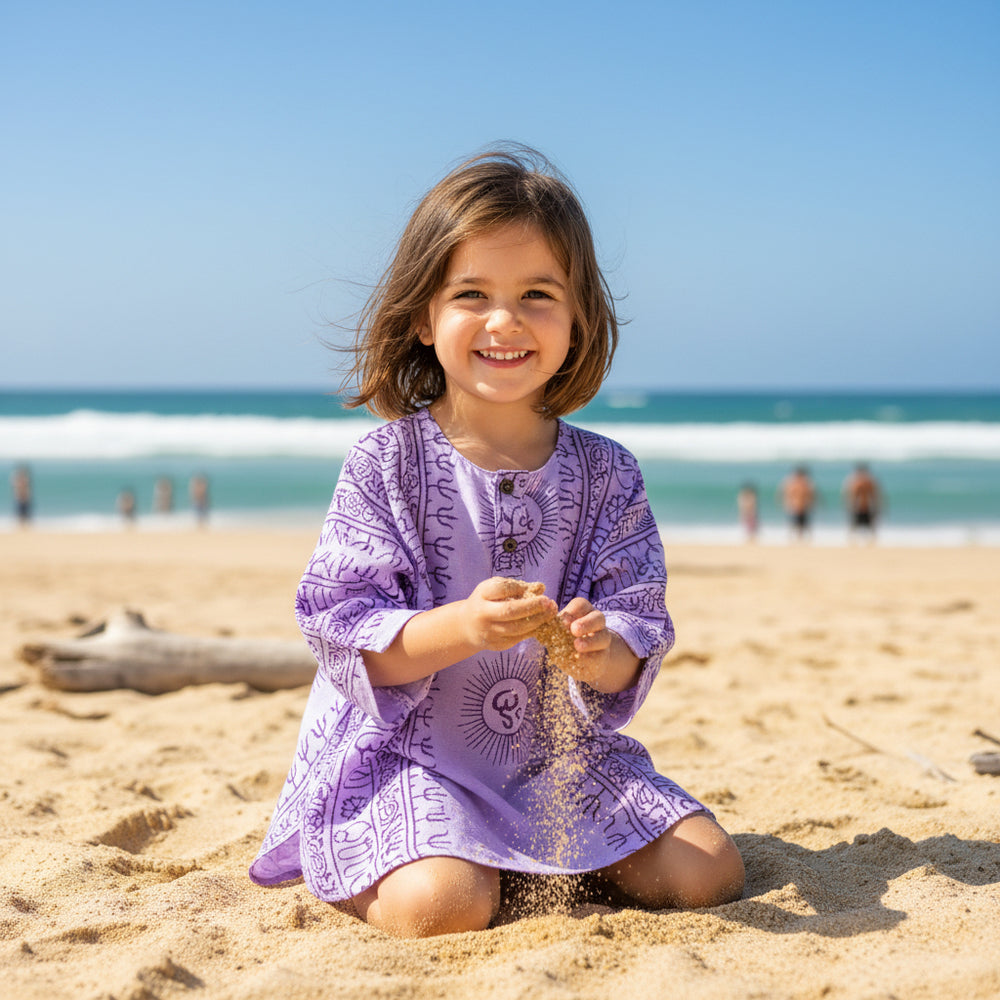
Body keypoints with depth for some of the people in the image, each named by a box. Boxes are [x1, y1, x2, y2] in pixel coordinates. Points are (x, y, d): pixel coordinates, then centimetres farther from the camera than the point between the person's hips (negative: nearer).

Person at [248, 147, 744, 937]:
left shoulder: (607, 476, 2)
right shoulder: (386, 464, -8)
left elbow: (639, 631, -1)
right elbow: (343, 632, -12)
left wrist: (601, 652, -26)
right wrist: (461, 627, -30)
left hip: (561, 753, 4)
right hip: (406, 751, -4)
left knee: (708, 873, -9)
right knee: (443, 908, -30)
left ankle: (531, 861, 15)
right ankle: (376, 869, 6)